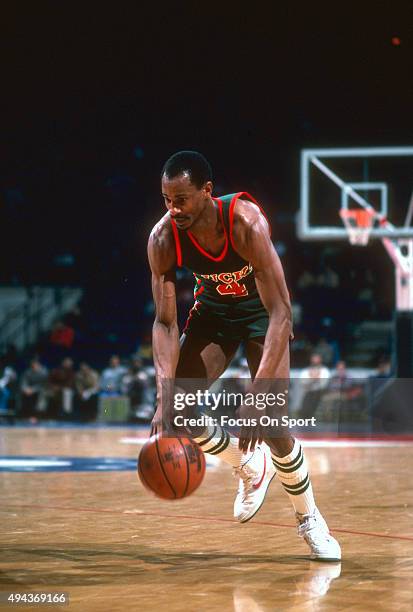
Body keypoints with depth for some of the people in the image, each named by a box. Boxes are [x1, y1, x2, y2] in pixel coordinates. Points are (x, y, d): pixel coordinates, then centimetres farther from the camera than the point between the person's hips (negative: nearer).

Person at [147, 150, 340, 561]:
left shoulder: (245, 223, -37)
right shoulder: (163, 239, -26)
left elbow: (281, 313, -38)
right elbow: (165, 322, -21)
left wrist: (257, 395, -47)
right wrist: (165, 399, -35)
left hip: (261, 308, -4)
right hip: (212, 309, 4)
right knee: (176, 411, -12)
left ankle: (309, 519, 9)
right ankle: (250, 467, 16)